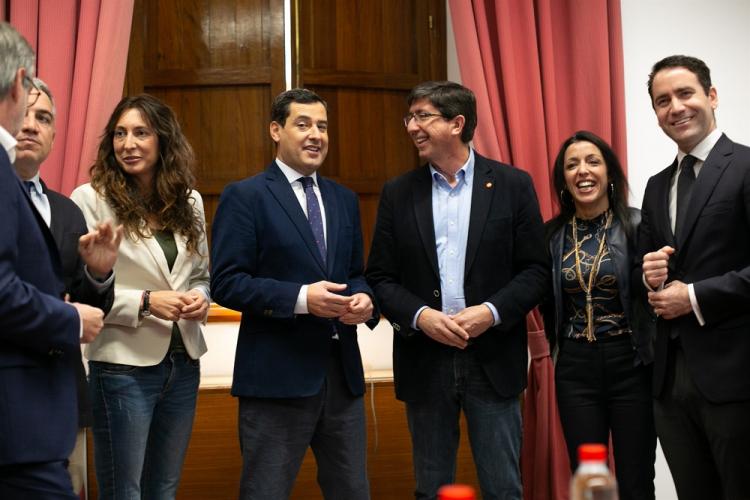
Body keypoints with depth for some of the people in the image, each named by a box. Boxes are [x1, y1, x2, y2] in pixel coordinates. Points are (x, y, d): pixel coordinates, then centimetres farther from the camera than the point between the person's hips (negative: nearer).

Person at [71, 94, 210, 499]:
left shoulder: (189, 201, 8)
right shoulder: (90, 199, -8)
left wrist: (200, 297, -5)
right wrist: (144, 302, -20)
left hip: (184, 363, 5)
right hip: (124, 366, -5)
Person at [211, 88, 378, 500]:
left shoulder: (344, 199, 14)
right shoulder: (244, 196, -5)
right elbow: (226, 283, -12)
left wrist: (363, 299, -5)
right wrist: (300, 297, -22)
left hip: (342, 370, 6)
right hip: (278, 373, -6)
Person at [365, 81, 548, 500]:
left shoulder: (512, 184, 0)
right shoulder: (398, 193, 5)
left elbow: (536, 270, -1)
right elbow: (380, 277, 4)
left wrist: (491, 312, -16)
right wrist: (420, 315, -14)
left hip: (493, 359, -2)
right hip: (424, 361, 2)